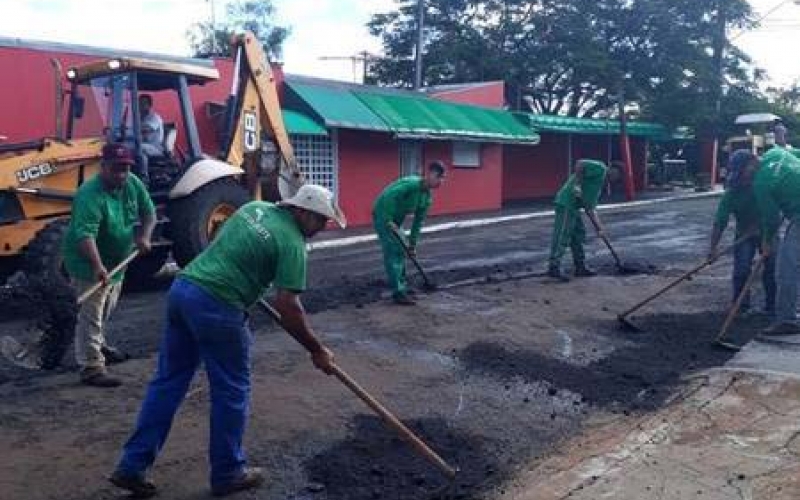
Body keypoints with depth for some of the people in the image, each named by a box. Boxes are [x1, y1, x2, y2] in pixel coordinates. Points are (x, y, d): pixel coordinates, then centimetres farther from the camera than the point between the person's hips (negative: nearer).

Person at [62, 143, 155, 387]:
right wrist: (98, 267, -51)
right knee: (91, 315, -7)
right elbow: (85, 234, -39)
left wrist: (144, 235, -15)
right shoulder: (90, 194, -30)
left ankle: (98, 345, 47)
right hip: (89, 264, -8)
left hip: (117, 261, 8)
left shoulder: (133, 184, -7)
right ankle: (91, 368, -3)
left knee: (106, 311, 25)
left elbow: (149, 212, 4)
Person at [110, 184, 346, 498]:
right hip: (216, 306, -8)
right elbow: (287, 307, -11)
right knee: (232, 391, 8)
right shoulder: (292, 243, -7)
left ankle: (132, 466, 19)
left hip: (182, 288, 8)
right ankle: (228, 473, 21)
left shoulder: (255, 208, 16)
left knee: (167, 382, 15)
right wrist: (316, 350, -2)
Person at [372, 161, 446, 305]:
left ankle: (402, 287, 27)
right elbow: (388, 197, -34)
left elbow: (418, 222, 7)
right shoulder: (411, 184, -27)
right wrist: (389, 221, -29)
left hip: (395, 219, 9)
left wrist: (412, 245, 8)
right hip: (383, 216, -9)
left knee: (400, 252, 14)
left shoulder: (427, 197, 0)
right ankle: (398, 293, -11)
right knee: (393, 253, -12)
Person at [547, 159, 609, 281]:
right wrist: (577, 184, -20)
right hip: (566, 203, -10)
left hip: (573, 206, 10)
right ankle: (553, 268, -10)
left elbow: (589, 208, 23)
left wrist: (598, 225, 17)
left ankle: (580, 267, 22)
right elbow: (579, 164, -20)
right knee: (562, 236, -10)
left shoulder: (600, 182, 25)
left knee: (578, 234, 15)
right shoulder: (600, 168, -3)